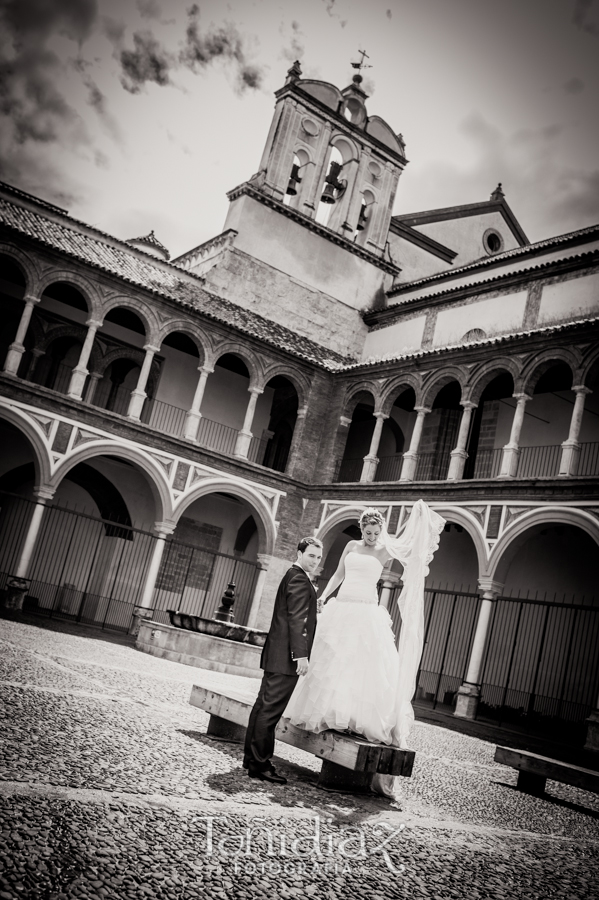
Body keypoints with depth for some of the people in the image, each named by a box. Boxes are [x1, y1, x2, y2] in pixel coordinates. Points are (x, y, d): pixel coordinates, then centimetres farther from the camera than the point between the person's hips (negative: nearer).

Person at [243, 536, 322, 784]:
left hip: (277, 656, 11)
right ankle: (259, 764, -3)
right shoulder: (299, 578, -11)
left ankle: (252, 757, 21)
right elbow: (296, 619, -19)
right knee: (270, 710, -7)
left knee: (263, 706, 13)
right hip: (286, 658, -11)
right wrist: (301, 654, -22)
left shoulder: (293, 576, 21)